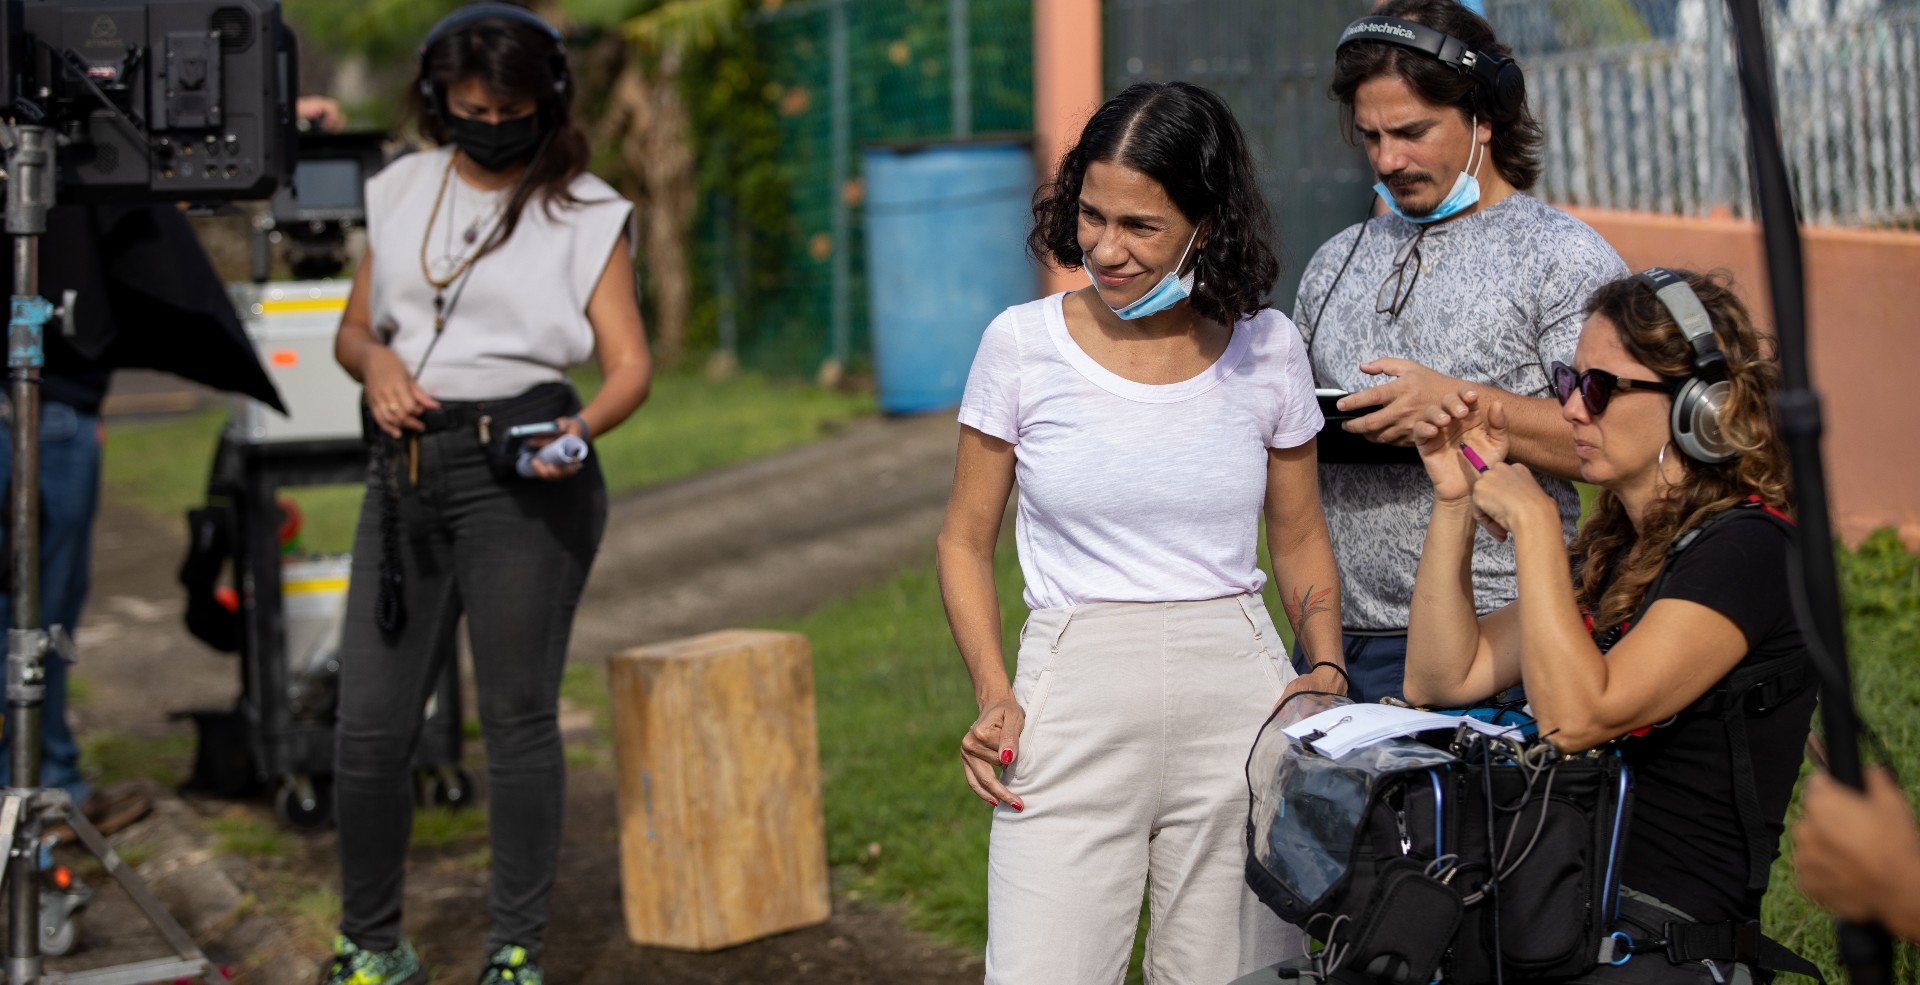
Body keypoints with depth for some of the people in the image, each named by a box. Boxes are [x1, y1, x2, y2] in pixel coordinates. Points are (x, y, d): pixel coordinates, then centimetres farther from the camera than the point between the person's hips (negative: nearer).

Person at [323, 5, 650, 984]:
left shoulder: (585, 213, 3)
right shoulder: (403, 192, 14)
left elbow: (630, 365, -2)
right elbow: (352, 328, 20)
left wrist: (586, 425, -23)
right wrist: (376, 362, -3)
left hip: (521, 471, -4)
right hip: (406, 466, 4)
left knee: (517, 713, -1)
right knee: (370, 722, 2)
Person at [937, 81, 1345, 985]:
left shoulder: (1265, 349, 4)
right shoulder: (1022, 344, 0)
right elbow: (965, 544, 7)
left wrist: (1325, 672, -1)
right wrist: (993, 697, -7)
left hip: (1238, 702, 1)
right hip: (1071, 706, -1)